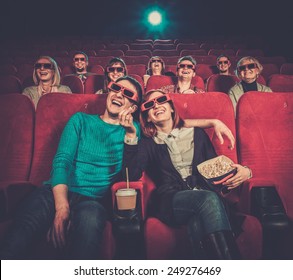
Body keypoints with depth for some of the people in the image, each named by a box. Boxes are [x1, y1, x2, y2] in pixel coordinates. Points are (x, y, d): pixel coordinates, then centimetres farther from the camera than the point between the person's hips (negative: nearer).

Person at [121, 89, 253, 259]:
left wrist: (245, 172, 0)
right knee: (209, 198, -33)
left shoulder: (197, 133, 24)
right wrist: (131, 135, -5)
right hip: (170, 202, -1)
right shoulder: (147, 144, 18)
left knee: (199, 223, -36)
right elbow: (131, 176, 0)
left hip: (205, 197, 1)